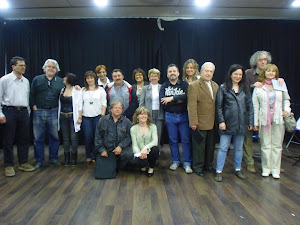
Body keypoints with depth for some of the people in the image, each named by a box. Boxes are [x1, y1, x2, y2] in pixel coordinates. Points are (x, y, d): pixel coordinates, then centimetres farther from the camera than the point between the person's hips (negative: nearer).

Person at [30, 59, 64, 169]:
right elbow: (31, 95, 6)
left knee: (55, 137, 7)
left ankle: (53, 158, 22)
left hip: (54, 112, 1)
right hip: (39, 112, 0)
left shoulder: (60, 81, 8)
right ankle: (39, 160, 17)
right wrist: (34, 106, -3)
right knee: (38, 138, 5)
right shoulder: (37, 79, 6)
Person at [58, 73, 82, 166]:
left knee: (73, 137, 0)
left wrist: (79, 117, -12)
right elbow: (59, 104, 12)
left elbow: (80, 105, -7)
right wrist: (59, 116, 6)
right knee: (65, 138, 9)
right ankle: (66, 158, 19)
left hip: (73, 116, -4)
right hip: (63, 116, 5)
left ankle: (74, 158, 13)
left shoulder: (77, 91, -4)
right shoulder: (62, 90, 10)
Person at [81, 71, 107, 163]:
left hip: (97, 116, -1)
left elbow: (104, 103, 2)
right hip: (86, 117, 2)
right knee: (87, 137, 0)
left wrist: (103, 115, -5)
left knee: (97, 137, -1)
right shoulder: (83, 90, 11)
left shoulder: (100, 89, 5)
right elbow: (80, 103, 9)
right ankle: (88, 156, 16)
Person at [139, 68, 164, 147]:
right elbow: (141, 103, 6)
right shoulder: (145, 88, 7)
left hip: (159, 115, 1)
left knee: (158, 135, 4)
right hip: (148, 115, -1)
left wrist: (164, 114, 2)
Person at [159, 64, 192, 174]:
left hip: (183, 116, -1)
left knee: (186, 140, 1)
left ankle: (187, 163, 12)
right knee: (173, 140, 10)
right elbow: (162, 100, -10)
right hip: (170, 116, 2)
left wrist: (172, 98, -16)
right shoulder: (164, 86, 7)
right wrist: (180, 99, -12)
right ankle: (175, 161, 24)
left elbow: (187, 96, -18)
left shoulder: (184, 84, 2)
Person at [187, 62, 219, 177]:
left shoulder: (215, 85, 13)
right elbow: (192, 106, -14)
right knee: (199, 146, 6)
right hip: (200, 123, -6)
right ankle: (197, 167, 21)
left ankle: (208, 165, 32)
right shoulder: (194, 85, -8)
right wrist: (193, 122, -18)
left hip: (213, 123, 6)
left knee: (210, 145, 16)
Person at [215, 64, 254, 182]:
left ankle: (238, 169, 29)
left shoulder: (245, 88, 7)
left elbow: (250, 106, 8)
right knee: (223, 148, 0)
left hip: (241, 123, 3)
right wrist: (221, 121, -9)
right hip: (227, 123, -3)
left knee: (239, 148, 15)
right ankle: (219, 171, 8)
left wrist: (250, 122, 4)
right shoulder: (223, 88, -3)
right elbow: (219, 106, -3)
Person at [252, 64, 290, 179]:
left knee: (277, 145, 4)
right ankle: (266, 168, 16)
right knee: (265, 145, 4)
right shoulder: (258, 87, 5)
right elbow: (255, 105, 2)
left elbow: (286, 100, 17)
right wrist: (255, 122, -2)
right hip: (264, 120, -1)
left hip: (278, 120, 1)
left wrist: (287, 110, -4)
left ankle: (275, 169, 14)